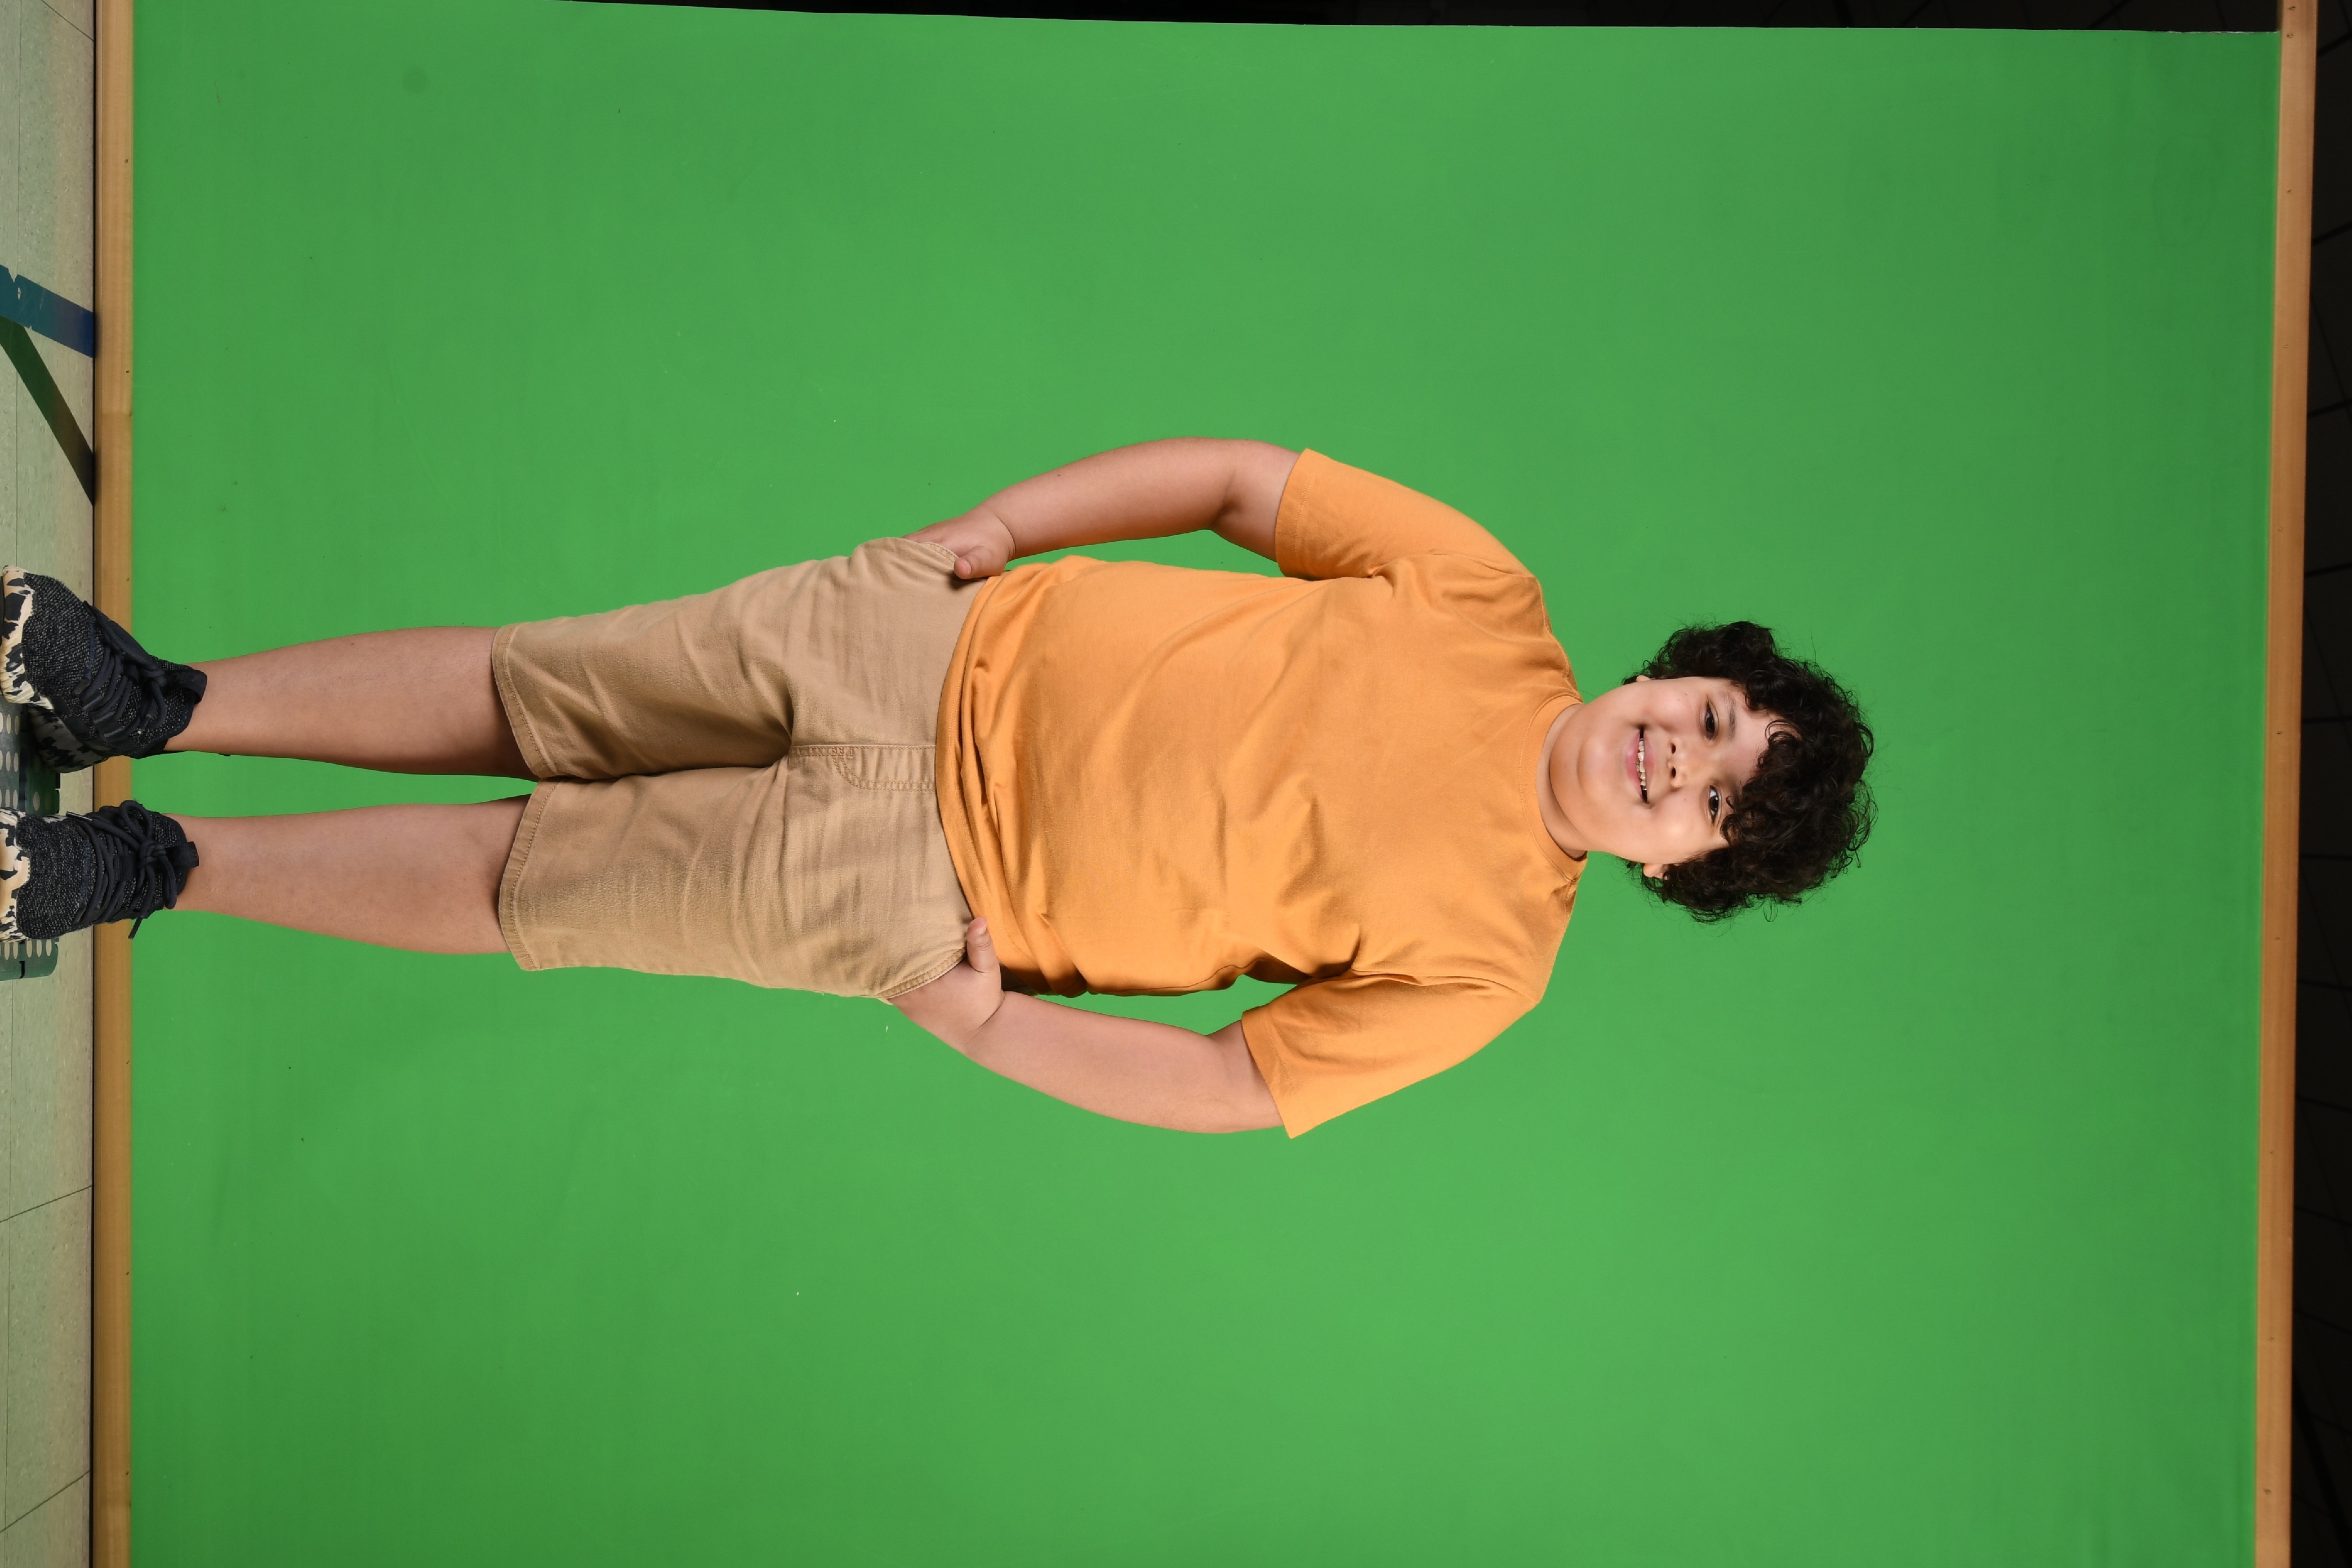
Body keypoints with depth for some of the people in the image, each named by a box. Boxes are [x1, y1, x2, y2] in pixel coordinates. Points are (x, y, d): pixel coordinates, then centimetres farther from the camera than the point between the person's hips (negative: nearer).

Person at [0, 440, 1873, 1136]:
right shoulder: (1494, 603, -2)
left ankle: (165, 863, 20)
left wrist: (980, 1022, -11)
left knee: (515, 873, 1)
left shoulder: (1485, 961, -6)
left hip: (915, 891, -2)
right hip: (944, 646, 2)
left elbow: (1243, 1089, -5)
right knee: (525, 687, 2)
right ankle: (163, 703, 22)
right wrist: (992, 527, -6)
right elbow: (1242, 476, 2)